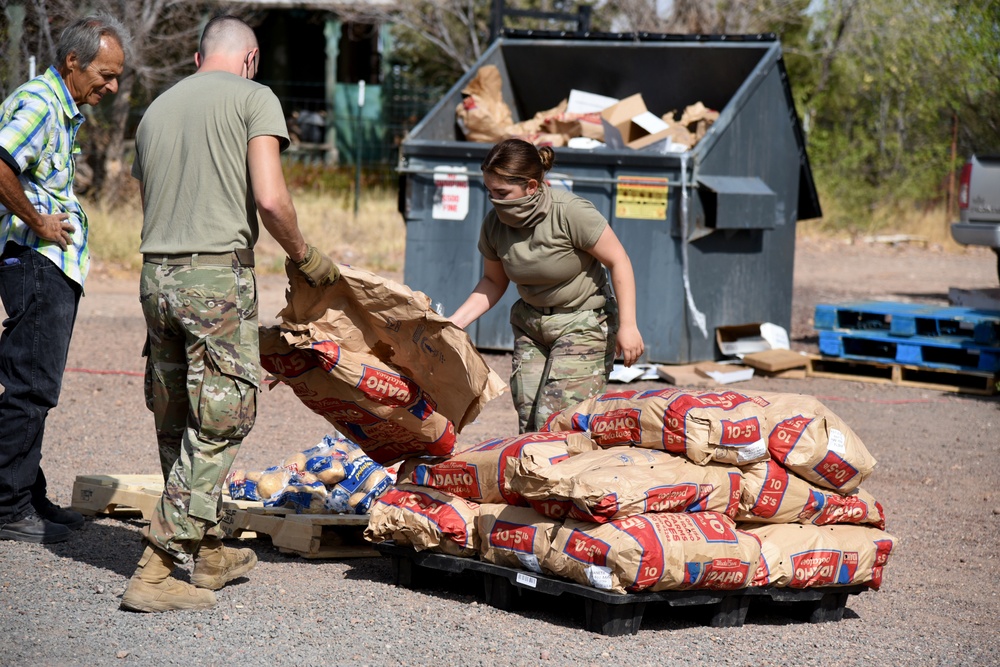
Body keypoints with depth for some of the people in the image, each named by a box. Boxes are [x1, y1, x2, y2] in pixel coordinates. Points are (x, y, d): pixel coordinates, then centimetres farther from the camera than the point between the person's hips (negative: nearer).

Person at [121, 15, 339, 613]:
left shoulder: (157, 109, 18)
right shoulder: (254, 98, 0)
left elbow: (150, 200, 17)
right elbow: (270, 199, -11)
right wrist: (306, 258, 4)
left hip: (156, 273, 7)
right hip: (218, 275, -7)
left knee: (176, 420, 15)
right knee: (220, 423, -3)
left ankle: (210, 552, 27)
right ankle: (156, 572, -9)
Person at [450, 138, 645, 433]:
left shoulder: (570, 212, -23)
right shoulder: (494, 224, -5)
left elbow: (618, 261, -17)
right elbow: (493, 282, 9)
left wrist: (627, 326, -19)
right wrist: (454, 323, -3)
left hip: (582, 323, -6)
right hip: (530, 325, 6)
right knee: (528, 424, -1)